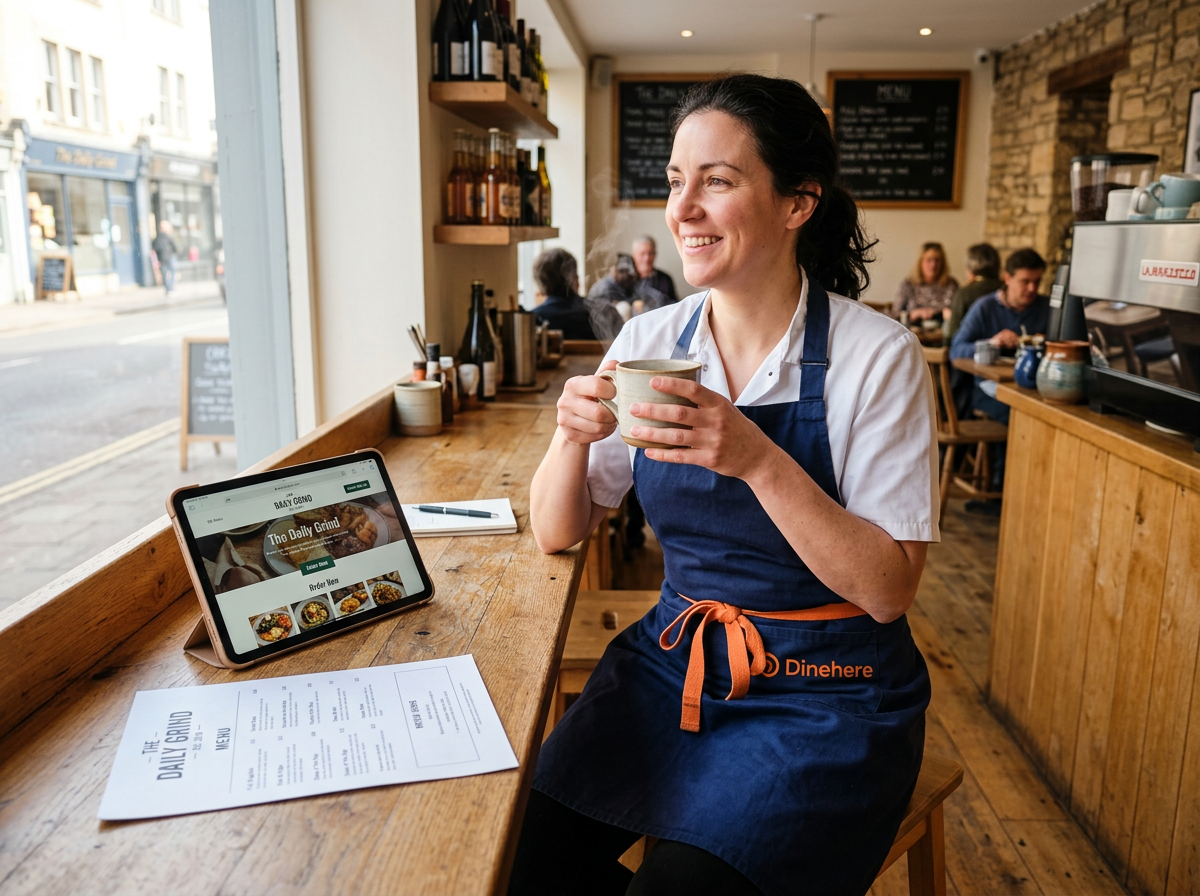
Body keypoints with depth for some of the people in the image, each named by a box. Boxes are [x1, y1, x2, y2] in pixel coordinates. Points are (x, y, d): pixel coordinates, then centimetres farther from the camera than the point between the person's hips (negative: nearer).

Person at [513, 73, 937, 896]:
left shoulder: (876, 356, -13)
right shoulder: (650, 341, 0)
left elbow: (889, 590, -16)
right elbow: (559, 534, 4)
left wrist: (758, 459, -28)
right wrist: (573, 435, -17)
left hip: (825, 695, -3)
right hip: (674, 662, 4)